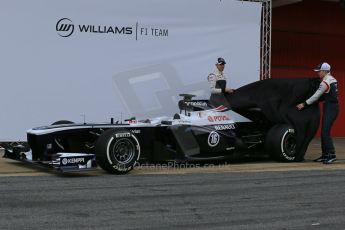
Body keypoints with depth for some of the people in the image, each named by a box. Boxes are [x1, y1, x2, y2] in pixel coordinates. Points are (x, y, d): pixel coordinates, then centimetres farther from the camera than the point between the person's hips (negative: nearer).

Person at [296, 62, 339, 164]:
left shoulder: (325, 82, -14)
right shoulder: (332, 79, 15)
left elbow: (316, 96, -15)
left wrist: (304, 104, -8)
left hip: (330, 108, -10)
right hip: (332, 107, 10)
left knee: (325, 132, -12)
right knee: (324, 132, 11)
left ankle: (332, 155, -14)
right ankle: (325, 155, 13)